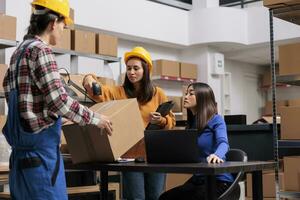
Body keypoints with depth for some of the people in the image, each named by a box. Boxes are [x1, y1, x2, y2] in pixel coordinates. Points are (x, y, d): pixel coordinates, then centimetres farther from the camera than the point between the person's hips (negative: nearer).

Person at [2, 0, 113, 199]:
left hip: (23, 146, 10)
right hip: (40, 147, -10)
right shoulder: (40, 50, -12)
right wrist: (95, 119, -7)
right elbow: (58, 100, -19)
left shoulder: (19, 51, 16)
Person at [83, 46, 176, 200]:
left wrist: (161, 121, -14)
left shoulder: (158, 94, 6)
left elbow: (171, 121, 7)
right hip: (130, 155, -1)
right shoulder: (119, 92, 6)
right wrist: (90, 80, -33)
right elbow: (100, 93, -12)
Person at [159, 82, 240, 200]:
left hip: (219, 181, -6)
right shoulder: (191, 123, 13)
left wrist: (216, 155, -49)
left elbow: (223, 142, -26)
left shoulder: (216, 120, -8)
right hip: (197, 179, 6)